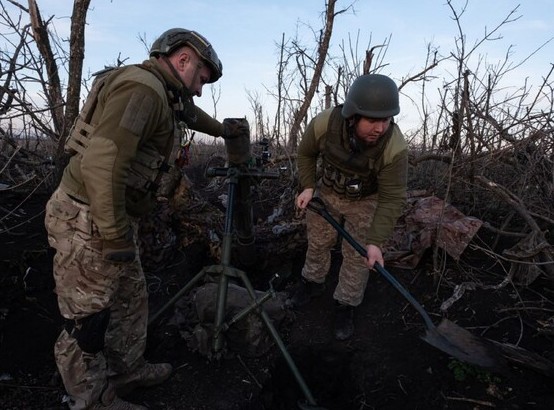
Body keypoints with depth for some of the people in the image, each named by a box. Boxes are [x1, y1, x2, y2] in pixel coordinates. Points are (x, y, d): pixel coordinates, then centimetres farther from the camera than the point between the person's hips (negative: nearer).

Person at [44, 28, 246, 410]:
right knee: (88, 318, 6)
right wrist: (116, 235, -26)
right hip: (89, 221, -10)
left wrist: (221, 129, 51)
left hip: (116, 219, 10)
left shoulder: (163, 94, 12)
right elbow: (101, 163, -31)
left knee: (132, 299, 20)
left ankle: (126, 369, 40)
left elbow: (189, 113, 36)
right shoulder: (141, 88, -20)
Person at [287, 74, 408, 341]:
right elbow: (306, 153, -7)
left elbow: (392, 199, -26)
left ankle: (345, 306, 26)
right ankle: (312, 283, 44)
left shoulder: (395, 148, -34)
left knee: (357, 257, 3)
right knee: (317, 241, 18)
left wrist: (375, 241, -29)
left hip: (365, 201, -2)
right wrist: (308, 186, -15)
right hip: (327, 192, 3)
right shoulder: (324, 124, -31)